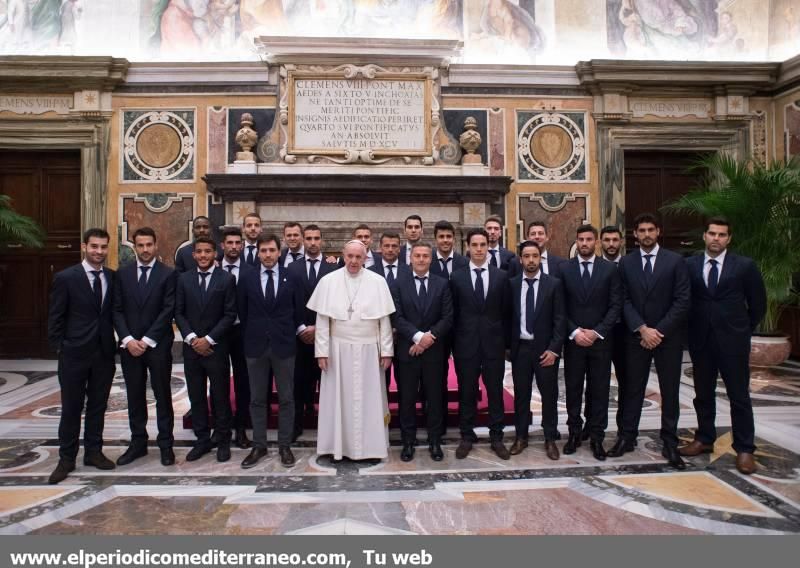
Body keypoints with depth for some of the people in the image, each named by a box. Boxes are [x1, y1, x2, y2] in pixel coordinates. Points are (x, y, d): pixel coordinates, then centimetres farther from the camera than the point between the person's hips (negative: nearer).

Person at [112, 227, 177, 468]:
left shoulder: (168, 274, -3)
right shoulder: (123, 273, 7)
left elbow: (168, 311, -9)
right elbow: (117, 310, 4)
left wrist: (147, 340, -13)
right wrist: (128, 339, -8)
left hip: (158, 346, -3)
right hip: (130, 345, 3)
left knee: (163, 396, 5)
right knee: (135, 396, 11)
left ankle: (166, 444, 14)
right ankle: (138, 443, 23)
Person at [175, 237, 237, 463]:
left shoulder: (227, 279, -3)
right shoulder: (184, 279, 7)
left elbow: (230, 315, -6)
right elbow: (179, 313, 6)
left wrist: (208, 339, -12)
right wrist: (191, 338, -8)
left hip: (216, 348, -3)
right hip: (191, 347, 3)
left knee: (221, 397, 4)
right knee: (196, 397, 10)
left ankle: (223, 441, 17)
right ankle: (202, 440, 22)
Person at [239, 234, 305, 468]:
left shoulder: (292, 278, 0)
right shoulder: (246, 278, 3)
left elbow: (299, 310, 6)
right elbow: (242, 312, 10)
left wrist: (289, 334, 8)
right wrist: (253, 334, 10)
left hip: (284, 345, -1)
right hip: (256, 346, 1)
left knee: (286, 398, 6)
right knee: (257, 399, 9)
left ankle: (284, 446, 17)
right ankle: (259, 446, 20)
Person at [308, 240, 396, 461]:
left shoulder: (378, 282, -3)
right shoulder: (328, 281, -3)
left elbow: (384, 320, 0)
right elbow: (322, 319, -2)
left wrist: (386, 351, -2)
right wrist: (322, 351, -5)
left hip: (368, 350, 0)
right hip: (338, 349, 0)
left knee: (368, 399, 8)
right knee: (338, 398, 8)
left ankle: (370, 446, 20)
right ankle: (338, 445, 20)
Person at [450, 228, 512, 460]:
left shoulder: (502, 276, 3)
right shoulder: (457, 277, 2)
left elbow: (506, 312, 5)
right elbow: (453, 313, 3)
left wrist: (506, 342, 2)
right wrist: (454, 343, -1)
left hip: (494, 343, 1)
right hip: (466, 343, 0)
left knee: (495, 391, 8)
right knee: (466, 392, 8)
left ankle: (496, 437, 21)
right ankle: (467, 437, 21)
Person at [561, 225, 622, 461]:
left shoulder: (610, 269, 3)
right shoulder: (564, 269, 2)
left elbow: (616, 305, -1)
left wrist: (597, 332, -11)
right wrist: (575, 332, -11)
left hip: (601, 340, 0)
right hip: (573, 340, 0)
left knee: (599, 389, 5)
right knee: (573, 388, 7)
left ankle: (597, 437, 15)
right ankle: (574, 433, 18)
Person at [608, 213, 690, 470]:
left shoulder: (675, 261, -1)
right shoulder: (626, 263, 4)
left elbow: (682, 301, -6)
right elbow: (624, 301, 0)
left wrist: (659, 331, -12)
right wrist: (643, 329, -12)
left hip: (668, 336, -1)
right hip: (637, 336, 1)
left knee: (670, 391, 7)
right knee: (633, 389, 7)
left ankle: (670, 443, 17)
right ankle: (626, 437, 16)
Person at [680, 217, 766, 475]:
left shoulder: (745, 266, -2)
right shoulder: (689, 265, 2)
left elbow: (758, 303, 6)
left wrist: (744, 330, 8)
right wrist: (692, 329, 6)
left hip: (732, 340, -2)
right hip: (700, 340, 2)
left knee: (739, 396, 3)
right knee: (703, 394, 12)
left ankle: (744, 449, 13)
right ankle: (704, 439, 26)